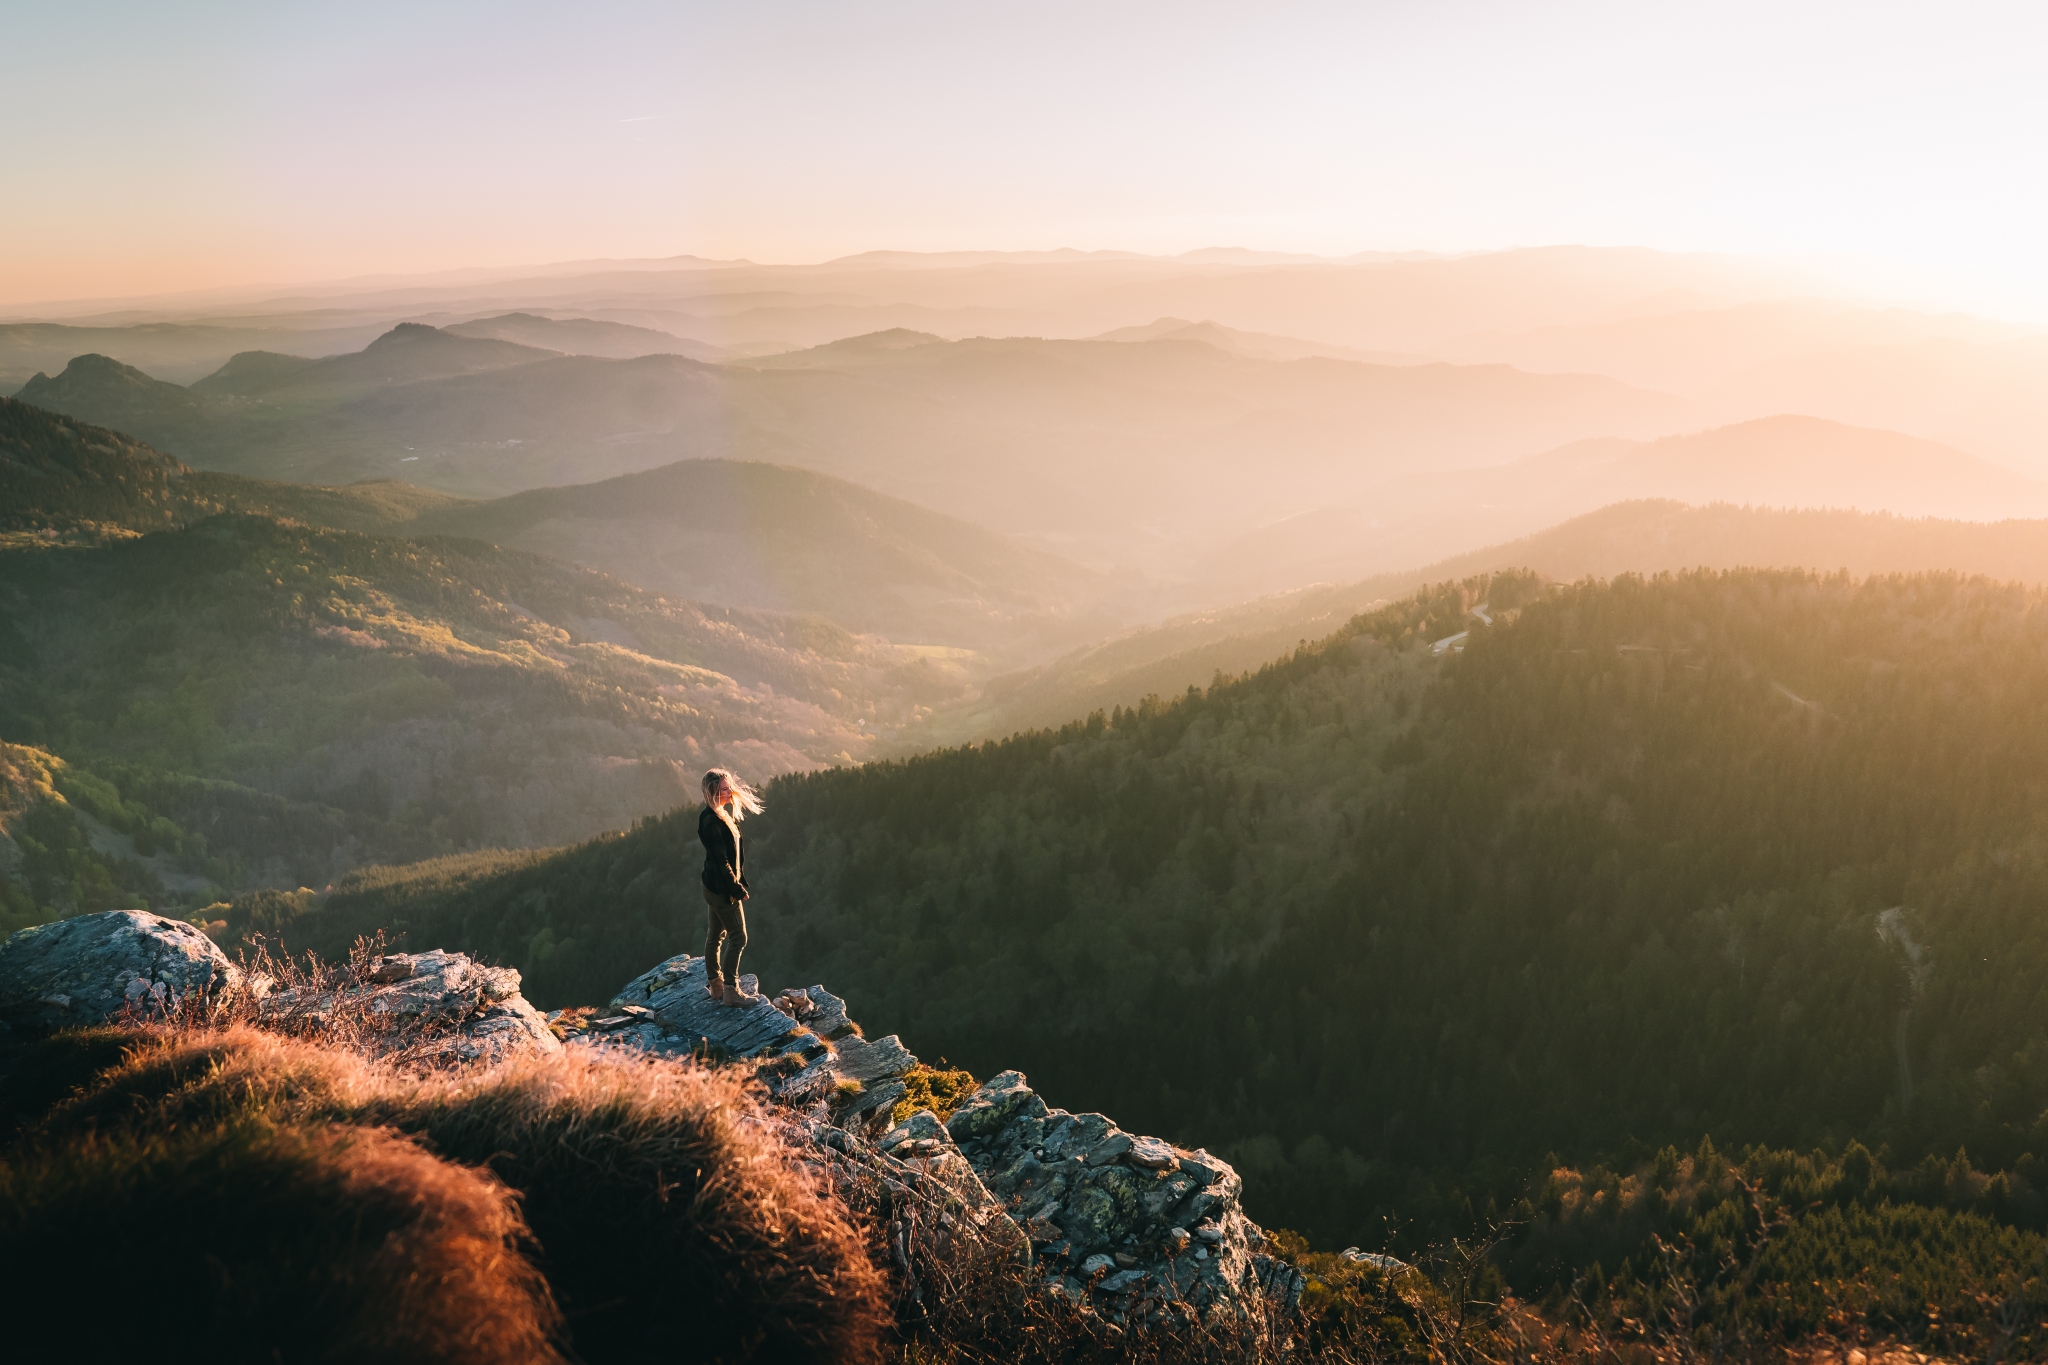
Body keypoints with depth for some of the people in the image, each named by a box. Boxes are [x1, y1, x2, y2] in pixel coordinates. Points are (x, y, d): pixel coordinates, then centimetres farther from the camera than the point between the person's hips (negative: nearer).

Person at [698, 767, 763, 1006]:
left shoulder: (719, 815, 8)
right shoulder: (711, 821, -23)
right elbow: (721, 860, -23)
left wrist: (739, 882, 12)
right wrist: (737, 889, -18)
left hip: (716, 887, 10)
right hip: (722, 888, -10)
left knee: (715, 934, 15)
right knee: (738, 937, -3)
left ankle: (717, 985, 23)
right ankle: (731, 990, 3)